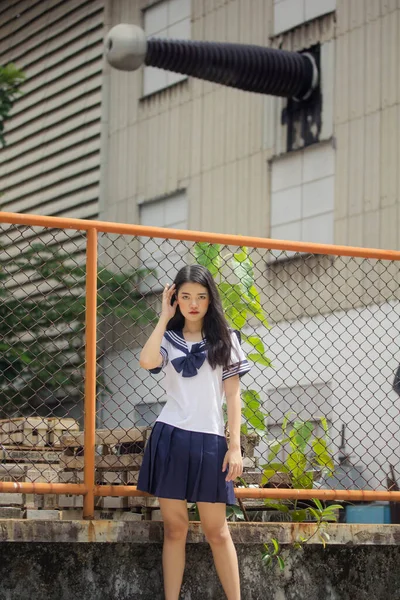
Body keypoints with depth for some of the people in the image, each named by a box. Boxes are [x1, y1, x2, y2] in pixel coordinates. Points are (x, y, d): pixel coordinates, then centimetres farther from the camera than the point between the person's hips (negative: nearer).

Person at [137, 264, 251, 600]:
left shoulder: (224, 339, 6)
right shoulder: (169, 338, 7)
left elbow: (233, 395, 4)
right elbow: (147, 362, -16)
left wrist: (235, 446, -3)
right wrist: (165, 318, -5)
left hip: (209, 440, -1)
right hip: (170, 438, 1)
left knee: (216, 530, 0)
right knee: (174, 527, 3)